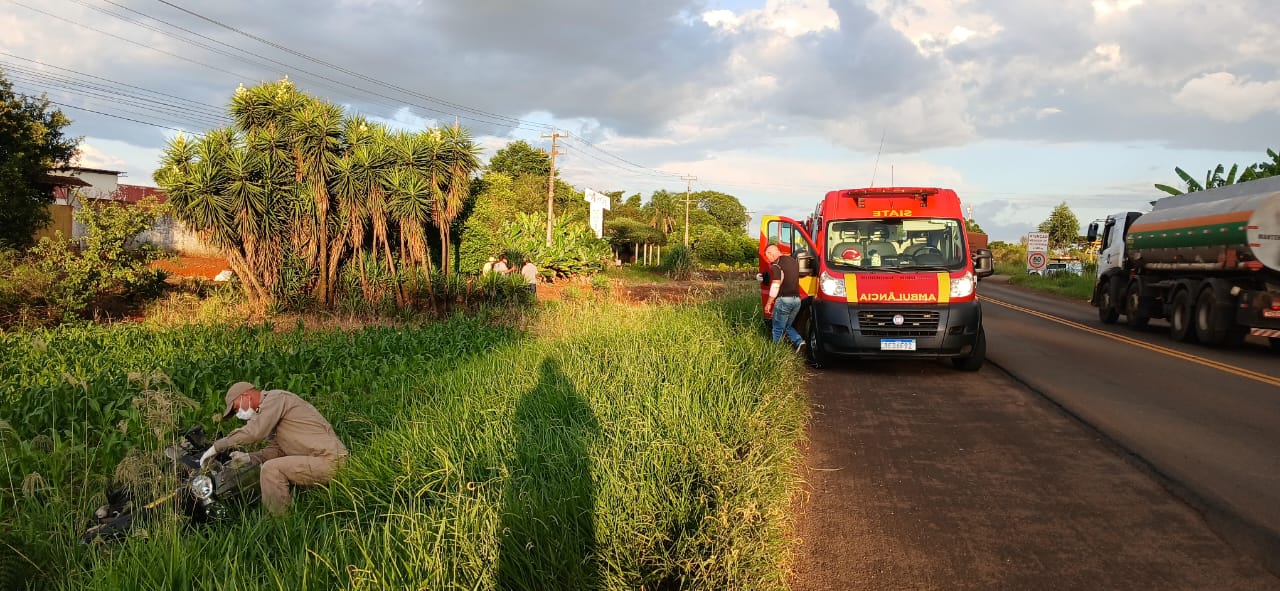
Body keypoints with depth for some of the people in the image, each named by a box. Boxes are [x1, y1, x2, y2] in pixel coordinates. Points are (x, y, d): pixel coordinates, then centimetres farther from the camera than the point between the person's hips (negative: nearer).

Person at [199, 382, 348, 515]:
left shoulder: (275, 397, -6)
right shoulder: (270, 407, 24)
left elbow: (254, 432, -17)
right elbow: (277, 448, 19)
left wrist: (217, 447, -7)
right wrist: (250, 457, 3)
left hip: (328, 460, -11)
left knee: (271, 469, -19)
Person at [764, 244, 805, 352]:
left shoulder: (776, 264, -11)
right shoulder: (794, 261, 14)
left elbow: (775, 285, -15)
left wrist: (768, 303, -9)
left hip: (784, 299, -7)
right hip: (797, 299, 8)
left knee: (778, 329, 4)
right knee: (787, 326, 20)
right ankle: (799, 341, 1)